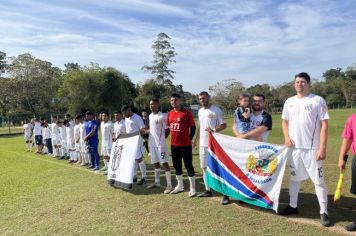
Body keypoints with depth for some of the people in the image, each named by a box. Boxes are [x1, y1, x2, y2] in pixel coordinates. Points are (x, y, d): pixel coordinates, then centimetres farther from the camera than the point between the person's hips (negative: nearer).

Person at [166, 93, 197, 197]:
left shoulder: (186, 112, -11)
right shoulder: (170, 113, 8)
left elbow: (193, 127, -6)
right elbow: (168, 128, 18)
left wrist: (188, 139, -3)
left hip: (185, 145, -6)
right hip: (174, 145, 7)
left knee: (188, 166, 0)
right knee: (176, 165, 15)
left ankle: (192, 189, 10)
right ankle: (180, 186, 31)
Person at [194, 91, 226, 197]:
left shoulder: (216, 110, -10)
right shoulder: (200, 111, 13)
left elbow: (224, 125, -11)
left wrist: (214, 130, -28)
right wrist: (196, 140, 18)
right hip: (202, 144, 7)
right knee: (204, 167, 12)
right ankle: (208, 190, 22)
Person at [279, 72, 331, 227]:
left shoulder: (317, 100, -6)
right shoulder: (289, 102, 8)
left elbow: (324, 125, -9)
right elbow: (285, 121, 17)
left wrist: (322, 148, -15)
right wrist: (287, 137, 0)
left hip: (312, 149, -5)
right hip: (294, 148, 5)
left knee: (318, 180, 2)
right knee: (294, 177, 15)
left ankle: (324, 212, 15)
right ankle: (293, 206, 30)